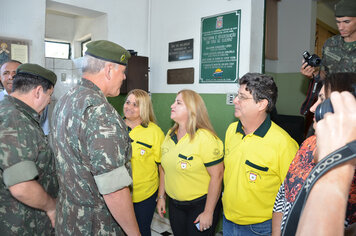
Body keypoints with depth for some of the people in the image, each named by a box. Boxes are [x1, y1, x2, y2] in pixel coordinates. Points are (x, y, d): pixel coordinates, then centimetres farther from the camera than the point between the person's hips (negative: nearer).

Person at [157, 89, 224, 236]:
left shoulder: (205, 138, -21)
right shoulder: (170, 134, 1)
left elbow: (217, 176, -21)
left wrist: (208, 212, -18)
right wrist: (161, 196, 11)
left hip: (200, 204, -6)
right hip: (174, 203, 6)